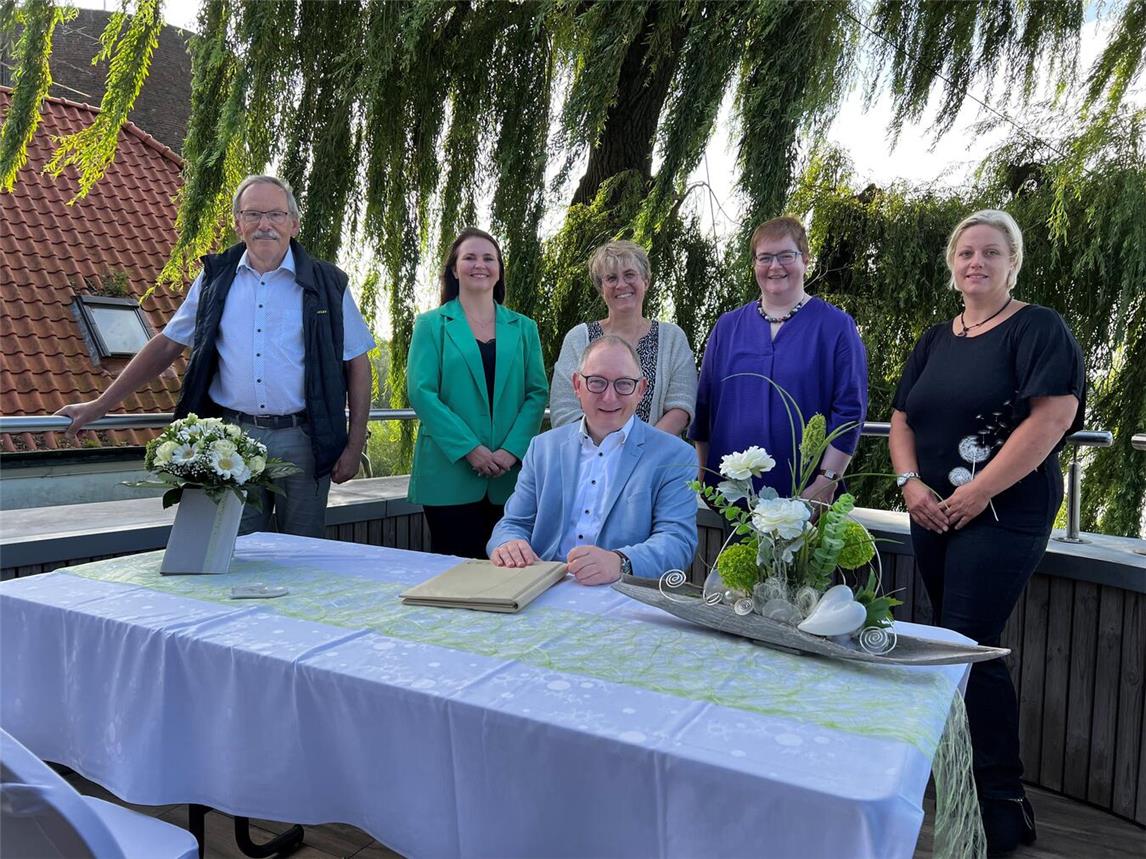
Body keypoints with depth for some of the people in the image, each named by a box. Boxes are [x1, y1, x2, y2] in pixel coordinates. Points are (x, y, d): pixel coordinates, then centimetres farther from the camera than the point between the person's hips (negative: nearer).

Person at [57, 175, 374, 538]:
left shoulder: (326, 284, 2)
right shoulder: (216, 278, 9)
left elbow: (357, 364, 2)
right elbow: (167, 345, 15)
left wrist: (354, 446, -4)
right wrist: (99, 406, 12)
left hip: (301, 440, -2)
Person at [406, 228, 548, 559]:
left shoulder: (523, 328, 12)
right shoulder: (431, 325, 5)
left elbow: (537, 393, 5)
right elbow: (421, 391, -5)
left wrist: (512, 450, -9)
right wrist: (469, 448, -14)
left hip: (509, 476, 2)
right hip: (450, 472, -2)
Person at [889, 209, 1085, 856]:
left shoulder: (1038, 329, -5)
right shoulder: (935, 341, 14)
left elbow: (1054, 415, -17)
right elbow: (903, 419, 14)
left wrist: (977, 493, -18)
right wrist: (910, 482, -4)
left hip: (1003, 516, -6)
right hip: (933, 515, 7)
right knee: (952, 642, 12)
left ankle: (1004, 806, 6)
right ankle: (961, 779, 27)